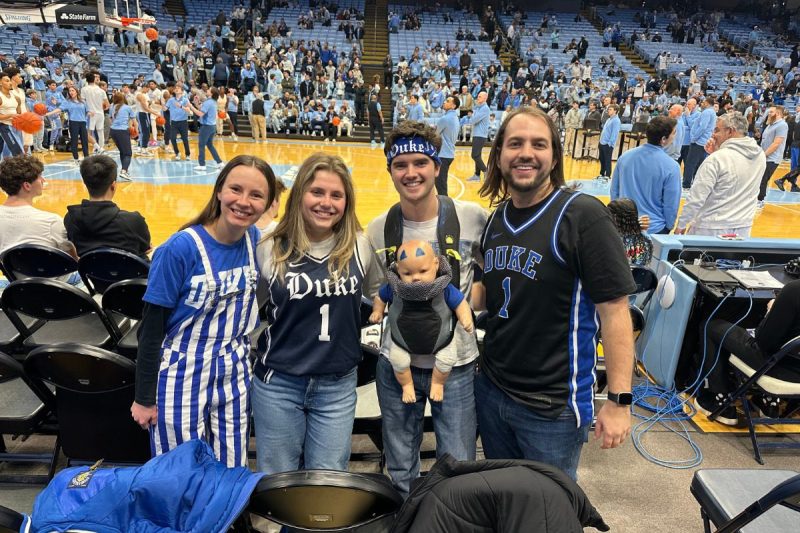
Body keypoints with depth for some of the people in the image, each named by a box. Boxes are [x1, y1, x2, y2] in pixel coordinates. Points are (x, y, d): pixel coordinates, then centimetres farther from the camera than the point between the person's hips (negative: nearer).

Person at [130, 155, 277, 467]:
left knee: (233, 472, 16)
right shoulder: (181, 248, -19)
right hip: (183, 377, -4)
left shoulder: (255, 240, -5)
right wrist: (144, 398, -5)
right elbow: (151, 328, -11)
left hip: (235, 376, 4)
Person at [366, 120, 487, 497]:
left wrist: (466, 301, -5)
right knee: (400, 473, 20)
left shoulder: (472, 217, -9)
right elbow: (375, 293, 8)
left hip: (456, 364, -2)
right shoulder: (378, 229, -3)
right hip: (396, 364, 2)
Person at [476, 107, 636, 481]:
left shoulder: (582, 215, -16)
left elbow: (614, 308, -17)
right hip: (491, 392, 6)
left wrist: (619, 401, -19)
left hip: (554, 408, -6)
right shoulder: (495, 218, 4)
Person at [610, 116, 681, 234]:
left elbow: (614, 191, 5)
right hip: (654, 229, -4)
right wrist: (668, 227, 6)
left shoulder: (625, 156, -4)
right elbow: (671, 205, -11)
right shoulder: (671, 167, -17)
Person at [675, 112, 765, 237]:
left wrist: (681, 224, -8)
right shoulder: (761, 155, 2)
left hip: (712, 229, -6)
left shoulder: (716, 159, -18)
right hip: (743, 228, 7)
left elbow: (696, 197, -18)